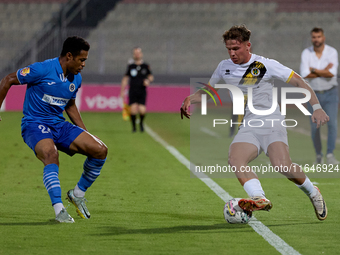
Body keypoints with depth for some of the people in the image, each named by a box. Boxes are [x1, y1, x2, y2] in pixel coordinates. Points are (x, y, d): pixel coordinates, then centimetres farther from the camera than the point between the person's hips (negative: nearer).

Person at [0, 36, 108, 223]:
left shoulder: (76, 79, 7)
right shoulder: (42, 70, -16)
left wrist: (86, 134, 18)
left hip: (59, 125, 7)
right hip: (34, 125, -7)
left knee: (100, 150, -9)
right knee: (51, 154, -39)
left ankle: (78, 194, 11)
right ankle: (59, 210, -38)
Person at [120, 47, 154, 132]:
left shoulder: (145, 66, 7)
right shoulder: (130, 66, 7)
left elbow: (151, 76, 17)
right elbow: (125, 78, 11)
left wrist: (148, 81, -7)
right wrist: (122, 91, 6)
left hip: (142, 91, 0)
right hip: (132, 91, 0)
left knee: (142, 110, -13)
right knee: (133, 109, -15)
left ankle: (141, 123, 19)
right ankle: (133, 126, 7)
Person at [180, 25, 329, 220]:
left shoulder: (266, 65, -3)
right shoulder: (224, 67, 11)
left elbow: (299, 82, 1)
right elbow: (208, 90, 27)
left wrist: (316, 107, -9)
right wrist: (190, 100, 7)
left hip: (272, 122, -4)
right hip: (247, 128, 4)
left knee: (282, 165, -25)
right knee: (235, 161, -27)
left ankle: (312, 193, 2)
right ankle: (259, 199, -44)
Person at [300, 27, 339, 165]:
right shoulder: (306, 53, -6)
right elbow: (304, 74, -20)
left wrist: (314, 70, -16)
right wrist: (324, 71, -18)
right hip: (313, 94, 1)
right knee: (314, 127, 2)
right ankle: (319, 156, 16)